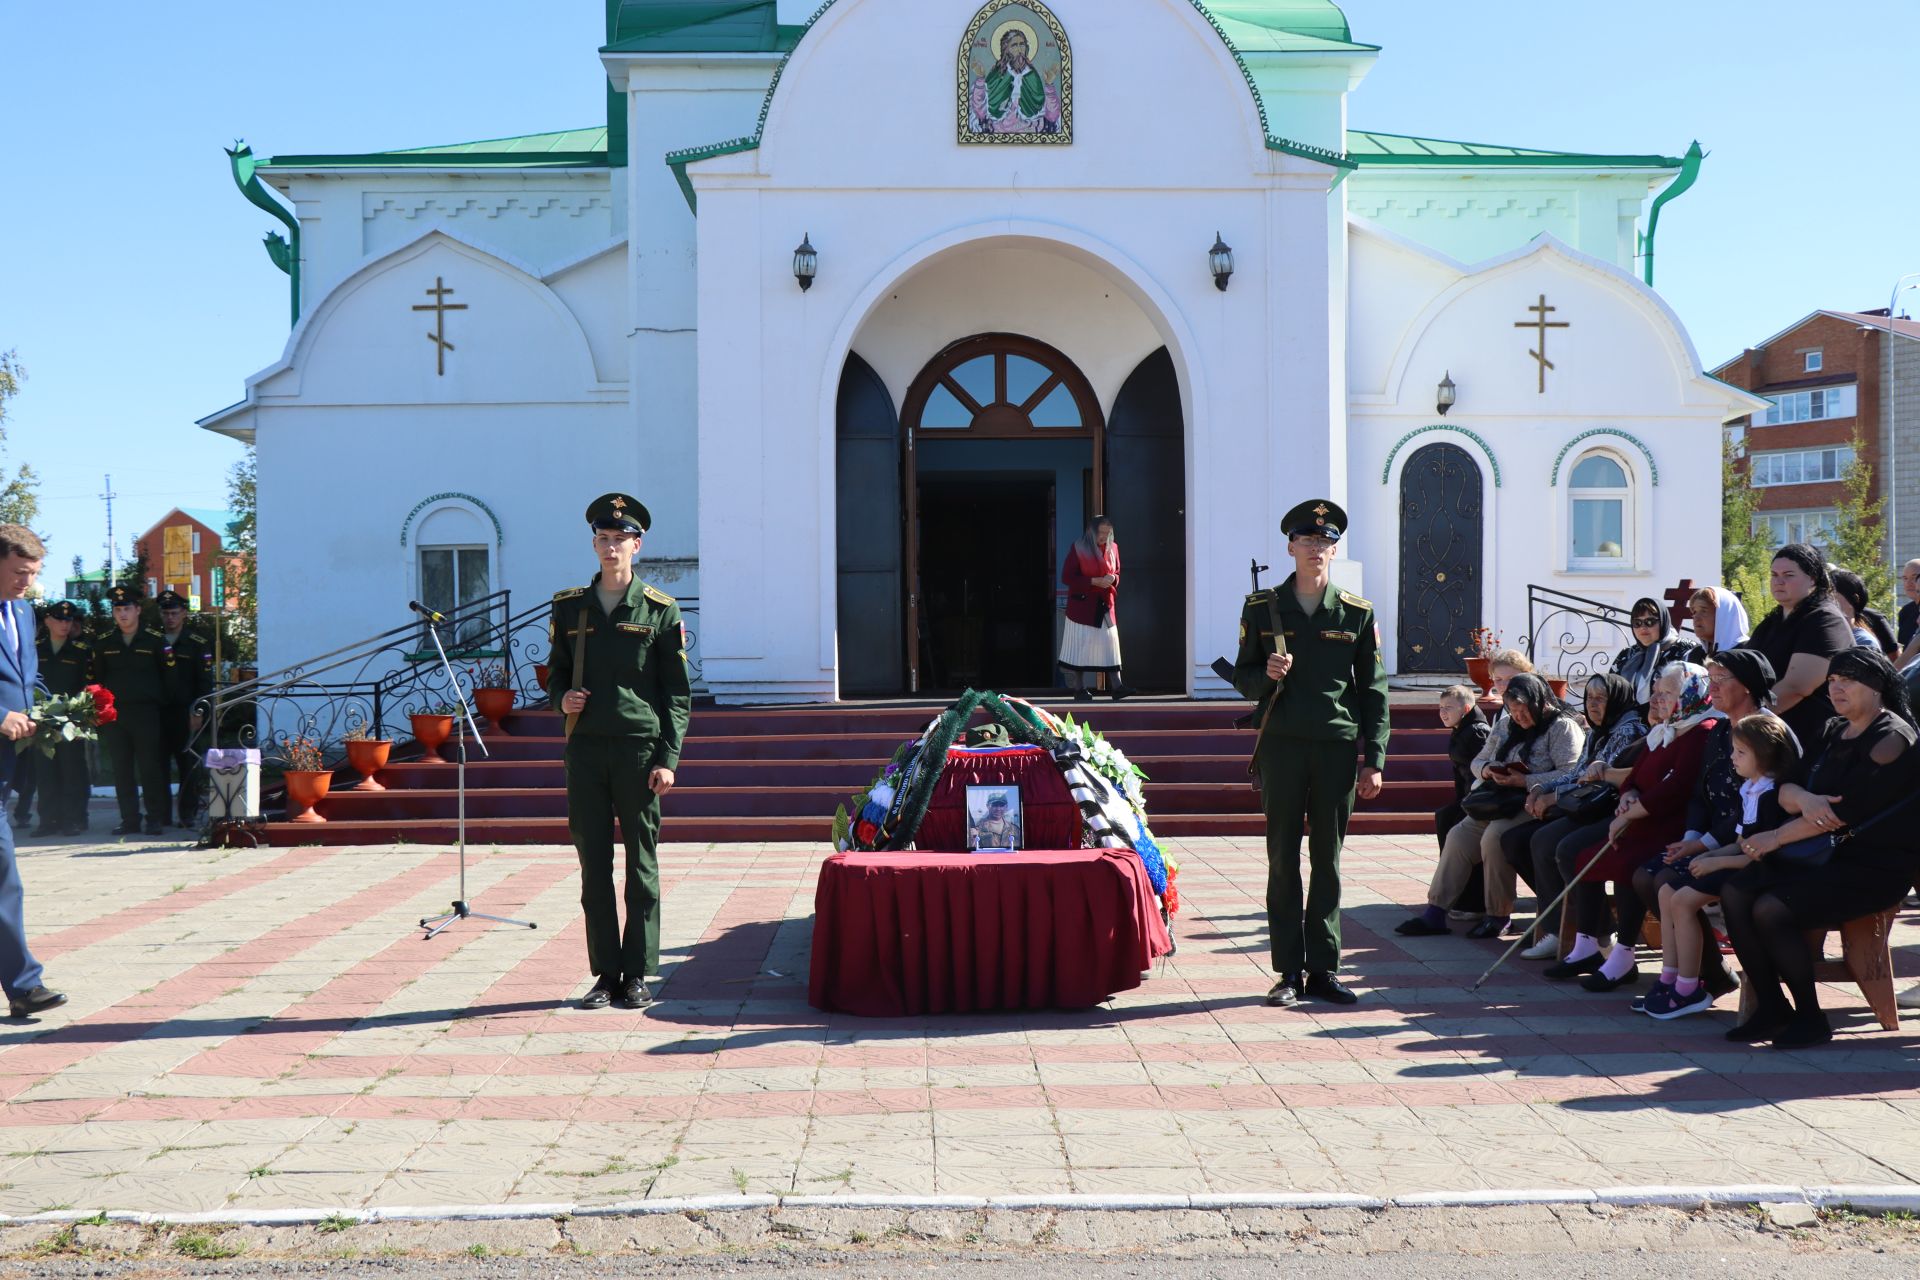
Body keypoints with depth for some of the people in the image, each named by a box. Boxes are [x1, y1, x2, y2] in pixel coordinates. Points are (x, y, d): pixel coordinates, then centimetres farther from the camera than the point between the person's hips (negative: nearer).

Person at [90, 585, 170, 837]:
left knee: (150, 767, -4)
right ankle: (129, 819, 10)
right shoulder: (104, 644, 11)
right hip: (114, 713, 3)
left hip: (146, 712, -3)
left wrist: (160, 704, -5)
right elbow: (97, 681, 14)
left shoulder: (154, 641, 1)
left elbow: (166, 677, 2)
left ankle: (155, 819, 3)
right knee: (122, 770, 5)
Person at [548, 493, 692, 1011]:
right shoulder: (569, 607, 11)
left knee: (642, 866, 1)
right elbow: (555, 673, 20)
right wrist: (562, 697, -4)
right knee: (594, 865, 4)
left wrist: (667, 759, -7)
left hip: (640, 749, -2)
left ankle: (638, 975, 9)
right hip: (585, 749, 3)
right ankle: (605, 974, 11)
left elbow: (678, 692, 1)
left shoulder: (660, 611, 2)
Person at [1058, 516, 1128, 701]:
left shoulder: (1112, 548, 9)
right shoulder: (1078, 548, -7)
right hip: (1082, 605, -4)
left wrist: (1113, 578, -5)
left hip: (1105, 604, 5)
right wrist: (1094, 581, -17)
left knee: (1110, 645, -2)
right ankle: (1079, 689, 6)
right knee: (1081, 645, -1)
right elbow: (1066, 577, -9)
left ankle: (1116, 687, -4)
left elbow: (1117, 573, 21)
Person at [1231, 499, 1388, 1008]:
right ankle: (1289, 971, 7)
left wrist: (1374, 760, 0)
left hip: (1338, 747, 0)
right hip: (1281, 746, 0)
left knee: (1328, 860, 5)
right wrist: (1266, 675, -13)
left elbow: (1374, 690, 6)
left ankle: (1324, 968, 12)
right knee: (1283, 859, 1)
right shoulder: (1262, 608, 5)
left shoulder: (1357, 612, 6)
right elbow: (1243, 676, 11)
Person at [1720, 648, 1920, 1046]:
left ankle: (1810, 1018, -10)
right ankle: (1771, 1008, -5)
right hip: (1826, 856, 8)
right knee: (1734, 893, -12)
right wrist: (1803, 799, -17)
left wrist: (1777, 837, -15)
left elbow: (1847, 811, -20)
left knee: (1771, 909, -26)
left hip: (1875, 867, -8)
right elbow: (1784, 791, 8)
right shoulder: (1831, 733, 16)